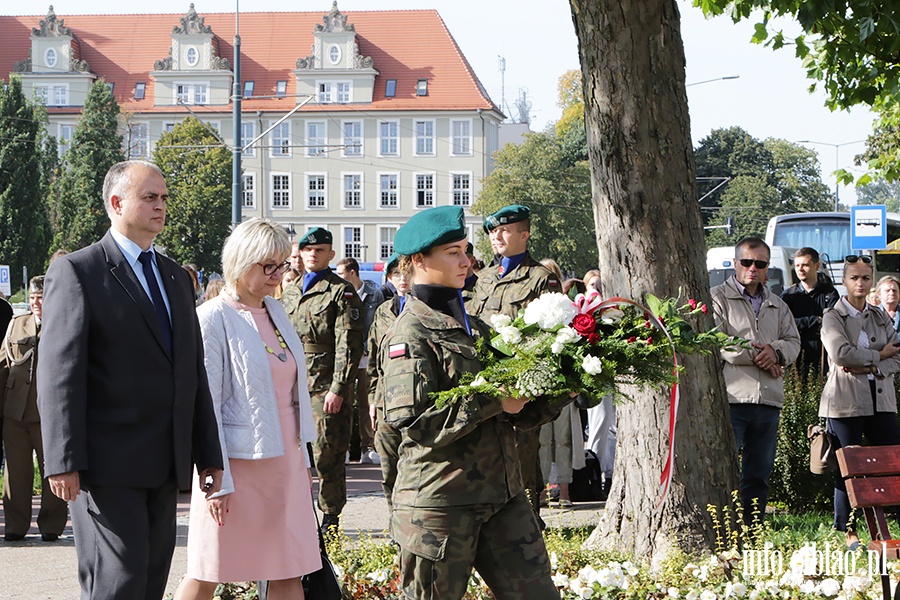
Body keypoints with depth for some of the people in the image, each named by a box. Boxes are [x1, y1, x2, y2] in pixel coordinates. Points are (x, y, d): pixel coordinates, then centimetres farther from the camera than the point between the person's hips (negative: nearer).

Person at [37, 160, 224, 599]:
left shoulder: (177, 279, 19)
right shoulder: (76, 271, -3)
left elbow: (194, 373, 20)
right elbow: (59, 373, -10)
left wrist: (209, 455, 16)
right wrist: (63, 462, -17)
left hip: (166, 465, 7)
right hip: (108, 465, -7)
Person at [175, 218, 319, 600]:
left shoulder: (275, 311, 12)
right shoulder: (214, 318, -10)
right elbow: (205, 405, -13)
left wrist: (303, 460, 16)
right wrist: (217, 480, -17)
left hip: (286, 464, 7)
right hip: (238, 464, -7)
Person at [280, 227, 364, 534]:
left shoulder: (341, 292, -2)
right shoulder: (290, 293, 18)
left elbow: (348, 345, -9)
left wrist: (338, 389, -16)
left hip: (326, 389, -6)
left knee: (328, 455, -4)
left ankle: (330, 519, 6)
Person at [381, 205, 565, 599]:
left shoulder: (473, 326, 18)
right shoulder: (410, 334, -7)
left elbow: (516, 413, 19)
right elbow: (414, 420, -19)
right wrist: (493, 401, -17)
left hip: (501, 494, 7)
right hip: (438, 503, -7)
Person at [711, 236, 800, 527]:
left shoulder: (778, 306, 21)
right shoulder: (718, 298, 2)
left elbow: (793, 341, 14)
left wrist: (776, 351, -9)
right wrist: (756, 355, -10)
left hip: (768, 401, 6)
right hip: (731, 397, -6)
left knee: (759, 475, 9)